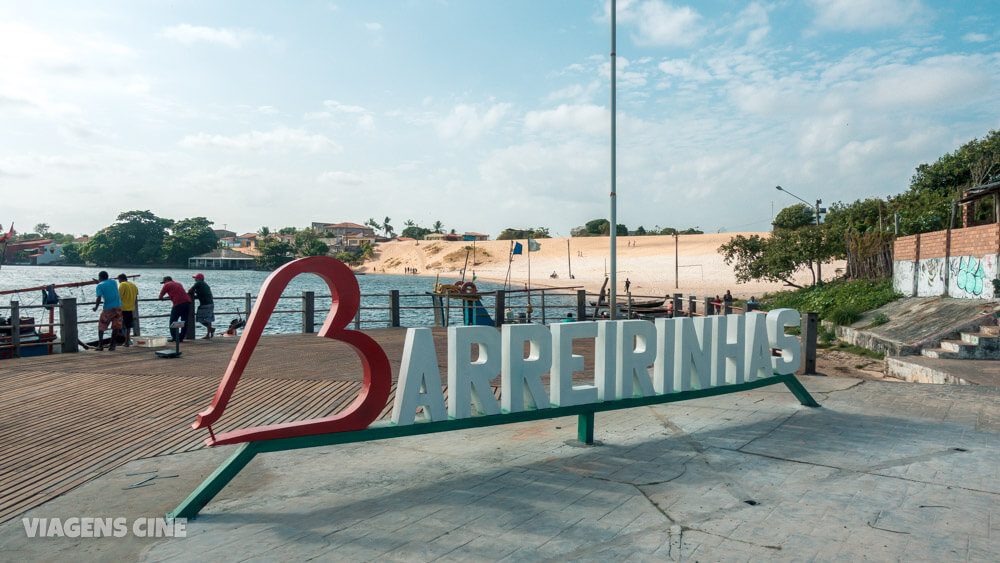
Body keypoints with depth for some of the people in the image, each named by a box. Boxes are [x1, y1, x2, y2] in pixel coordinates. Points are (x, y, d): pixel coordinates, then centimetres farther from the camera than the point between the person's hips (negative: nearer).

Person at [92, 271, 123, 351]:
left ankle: (100, 345, 3)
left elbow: (99, 298, -10)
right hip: (118, 306, 4)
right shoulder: (113, 282, 12)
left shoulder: (100, 286, -1)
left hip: (108, 308, -4)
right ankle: (112, 345, 7)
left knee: (101, 326, 9)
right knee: (116, 326, 7)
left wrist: (96, 307, 5)